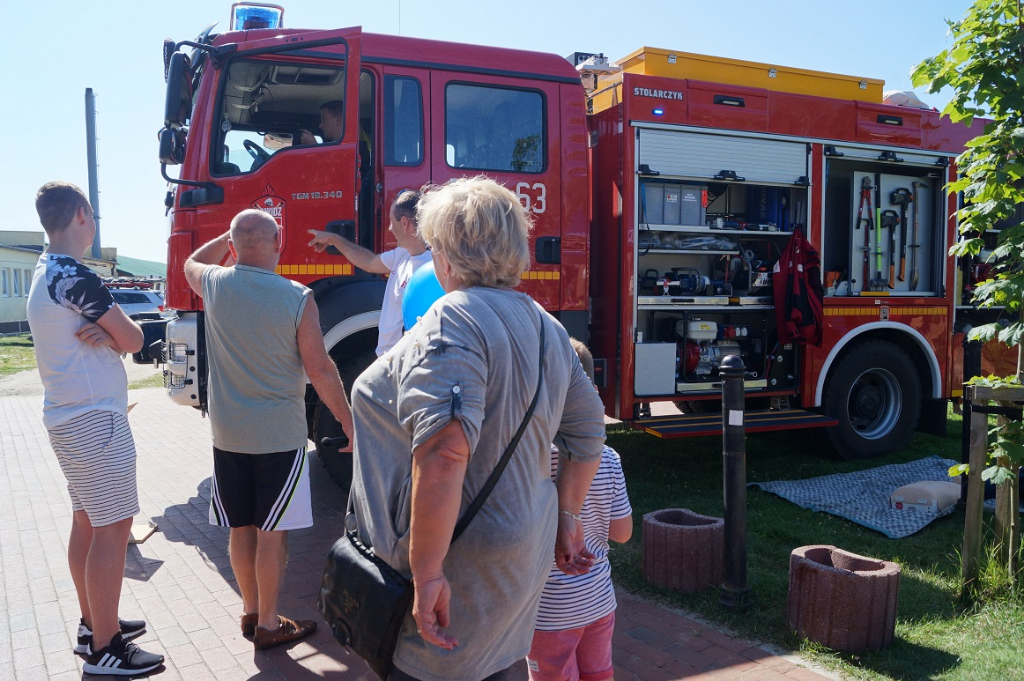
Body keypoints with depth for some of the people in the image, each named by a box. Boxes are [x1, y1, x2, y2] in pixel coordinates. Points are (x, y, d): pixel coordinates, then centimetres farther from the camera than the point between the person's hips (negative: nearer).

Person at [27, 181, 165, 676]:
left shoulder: (44, 273, 14)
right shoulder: (74, 276, -18)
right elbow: (133, 340, -14)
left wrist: (103, 332, -11)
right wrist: (113, 331, 6)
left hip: (67, 418, 10)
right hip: (97, 419, -10)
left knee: (86, 523, 17)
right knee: (112, 528, -5)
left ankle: (93, 623, 29)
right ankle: (105, 650, 2)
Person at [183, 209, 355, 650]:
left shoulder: (214, 284, -3)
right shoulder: (297, 298, -13)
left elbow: (192, 263, 24)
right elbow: (320, 371, -12)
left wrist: (230, 236, 23)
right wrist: (349, 422, -2)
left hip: (227, 434, 4)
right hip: (280, 435, -4)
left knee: (241, 529, 15)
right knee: (272, 532, 6)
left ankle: (251, 612, 31)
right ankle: (269, 625, 17)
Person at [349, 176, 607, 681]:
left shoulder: (454, 319, -21)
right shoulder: (546, 326, 7)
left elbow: (443, 452, -34)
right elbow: (587, 435, 15)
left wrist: (427, 573, -28)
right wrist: (566, 517, 25)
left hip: (459, 569, -9)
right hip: (522, 561, 9)